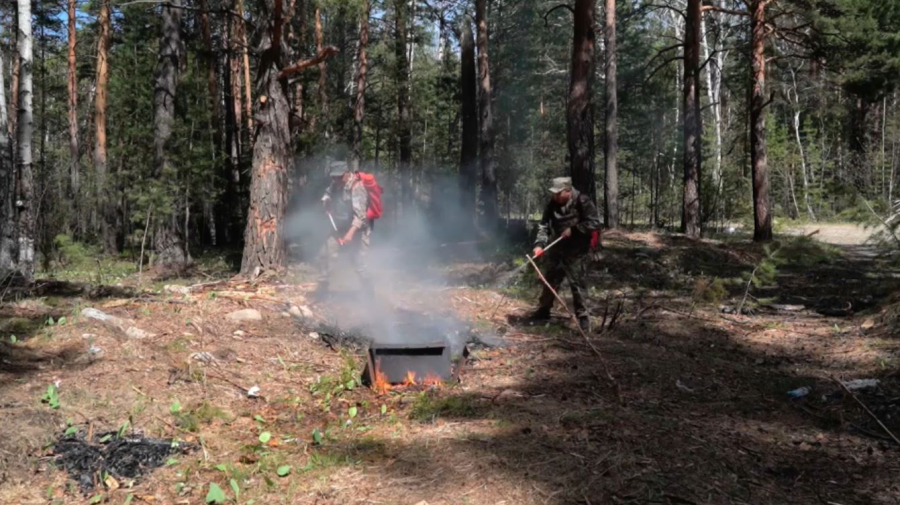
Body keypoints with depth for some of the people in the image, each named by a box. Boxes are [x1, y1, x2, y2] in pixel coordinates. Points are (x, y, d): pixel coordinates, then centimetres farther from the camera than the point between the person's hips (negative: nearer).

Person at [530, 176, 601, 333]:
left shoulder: (582, 202, -18)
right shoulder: (553, 204, -3)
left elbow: (594, 223, -18)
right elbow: (544, 225, -4)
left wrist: (573, 229, -23)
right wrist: (539, 244, -19)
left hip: (576, 251, -6)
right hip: (557, 249, 6)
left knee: (576, 283, -7)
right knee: (550, 280, 15)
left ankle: (582, 317, 4)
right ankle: (543, 310, 31)